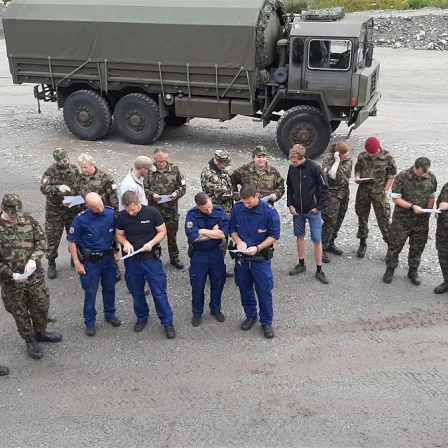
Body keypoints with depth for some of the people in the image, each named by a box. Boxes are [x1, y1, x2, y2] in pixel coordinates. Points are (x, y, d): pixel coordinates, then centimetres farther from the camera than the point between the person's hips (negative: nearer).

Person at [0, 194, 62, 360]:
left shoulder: (28, 220, -7)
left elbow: (42, 241, -4)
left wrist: (33, 259, -21)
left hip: (35, 275, 4)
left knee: (41, 305, 19)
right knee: (20, 312, 13)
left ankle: (40, 332, 45)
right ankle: (30, 341, 34)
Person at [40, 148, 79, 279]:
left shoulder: (74, 169, 1)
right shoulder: (51, 171, -11)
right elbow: (43, 188, -21)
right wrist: (57, 187, -38)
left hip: (72, 209, 3)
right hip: (55, 211, -3)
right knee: (53, 238, 4)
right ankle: (51, 264, 19)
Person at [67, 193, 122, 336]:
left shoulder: (111, 213, -12)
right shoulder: (81, 219, -22)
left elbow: (116, 232, 6)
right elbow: (72, 241, -12)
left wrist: (116, 250, 8)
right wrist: (77, 263, -10)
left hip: (108, 258, 4)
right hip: (90, 261, -3)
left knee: (109, 288, 19)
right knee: (90, 292, 8)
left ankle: (110, 314, 41)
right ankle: (89, 322, 25)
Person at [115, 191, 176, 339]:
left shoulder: (152, 212, -14)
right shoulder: (121, 216, -8)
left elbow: (162, 231, -6)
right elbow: (119, 235, 4)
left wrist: (151, 243, -22)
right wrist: (125, 243, -18)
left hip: (151, 258, -2)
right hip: (131, 260, 3)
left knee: (159, 292, 1)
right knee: (137, 292, 16)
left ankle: (167, 322, 14)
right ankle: (142, 318, 38)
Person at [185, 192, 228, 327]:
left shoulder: (219, 211, -12)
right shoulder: (192, 214, -17)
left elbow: (223, 234, -20)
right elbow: (193, 237, -26)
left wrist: (202, 231, -20)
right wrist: (214, 233, -19)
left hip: (216, 253, 2)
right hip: (198, 255, -2)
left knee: (218, 283, 15)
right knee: (197, 285, 11)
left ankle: (216, 309, 36)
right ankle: (197, 313, 30)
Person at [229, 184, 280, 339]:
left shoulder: (269, 211, -17)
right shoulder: (237, 208, -6)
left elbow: (274, 235, -11)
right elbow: (232, 228, 6)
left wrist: (257, 248, -21)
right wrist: (238, 241, -14)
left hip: (261, 258, -3)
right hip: (241, 257, 4)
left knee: (264, 291, 3)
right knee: (245, 289, 16)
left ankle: (266, 322, 20)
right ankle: (250, 316, 36)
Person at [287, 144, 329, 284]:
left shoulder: (314, 168, -17)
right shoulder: (292, 168, -3)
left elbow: (324, 188, -10)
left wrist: (318, 207, -11)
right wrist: (290, 204, 1)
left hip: (312, 211, -4)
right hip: (297, 210, 5)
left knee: (317, 240, -1)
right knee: (300, 236, 15)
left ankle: (319, 270, 9)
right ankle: (301, 264, 30)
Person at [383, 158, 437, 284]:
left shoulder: (431, 178, -6)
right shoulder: (402, 177, -17)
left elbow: (431, 196, 9)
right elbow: (396, 198, -14)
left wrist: (428, 211, -3)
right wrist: (412, 206, -24)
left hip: (421, 221, 3)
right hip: (402, 219, -3)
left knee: (418, 246, 14)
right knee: (395, 245, 7)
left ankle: (413, 270, 33)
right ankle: (390, 269, 26)